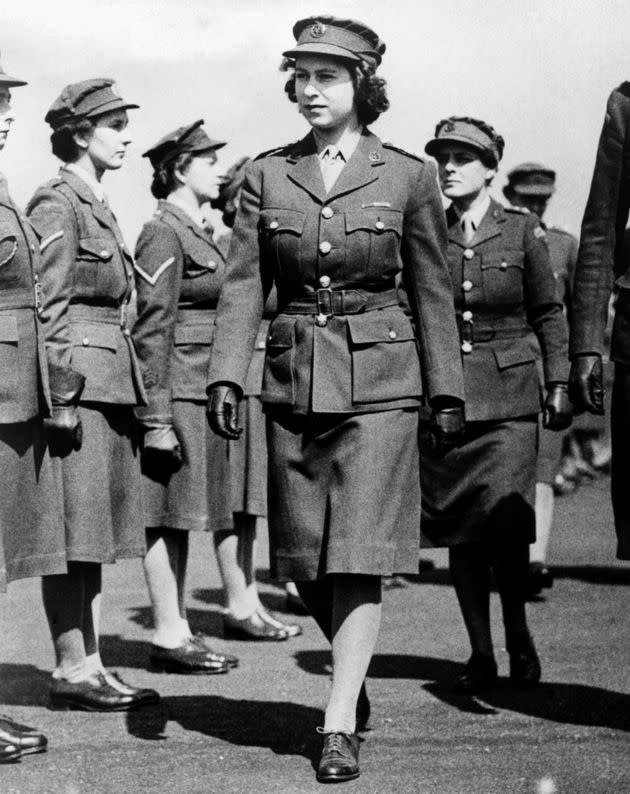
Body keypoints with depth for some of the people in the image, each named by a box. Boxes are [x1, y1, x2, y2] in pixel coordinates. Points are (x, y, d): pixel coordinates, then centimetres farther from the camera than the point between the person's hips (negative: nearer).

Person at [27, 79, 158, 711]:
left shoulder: (97, 207, 18)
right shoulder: (57, 206, -10)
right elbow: (48, 310, -15)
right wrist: (61, 397, -19)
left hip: (109, 384, 9)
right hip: (77, 384, -9)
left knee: (94, 538, 10)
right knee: (72, 537, -4)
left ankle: (90, 667, 15)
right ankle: (72, 672, 2)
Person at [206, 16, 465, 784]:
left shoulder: (407, 175, 0)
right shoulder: (266, 175, 4)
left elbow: (432, 289, 5)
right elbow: (242, 284, 2)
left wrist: (448, 390, 5)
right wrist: (225, 375, -9)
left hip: (377, 380, -3)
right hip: (293, 379, 3)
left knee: (358, 553, -8)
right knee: (303, 557, 8)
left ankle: (340, 723, -2)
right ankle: (353, 661, 35)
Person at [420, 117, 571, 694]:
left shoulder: (522, 232, 3)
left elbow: (549, 314, 8)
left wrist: (558, 385, 1)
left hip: (508, 396, -2)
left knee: (504, 526, -12)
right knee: (459, 530, 2)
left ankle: (518, 637, 8)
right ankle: (480, 653, 12)